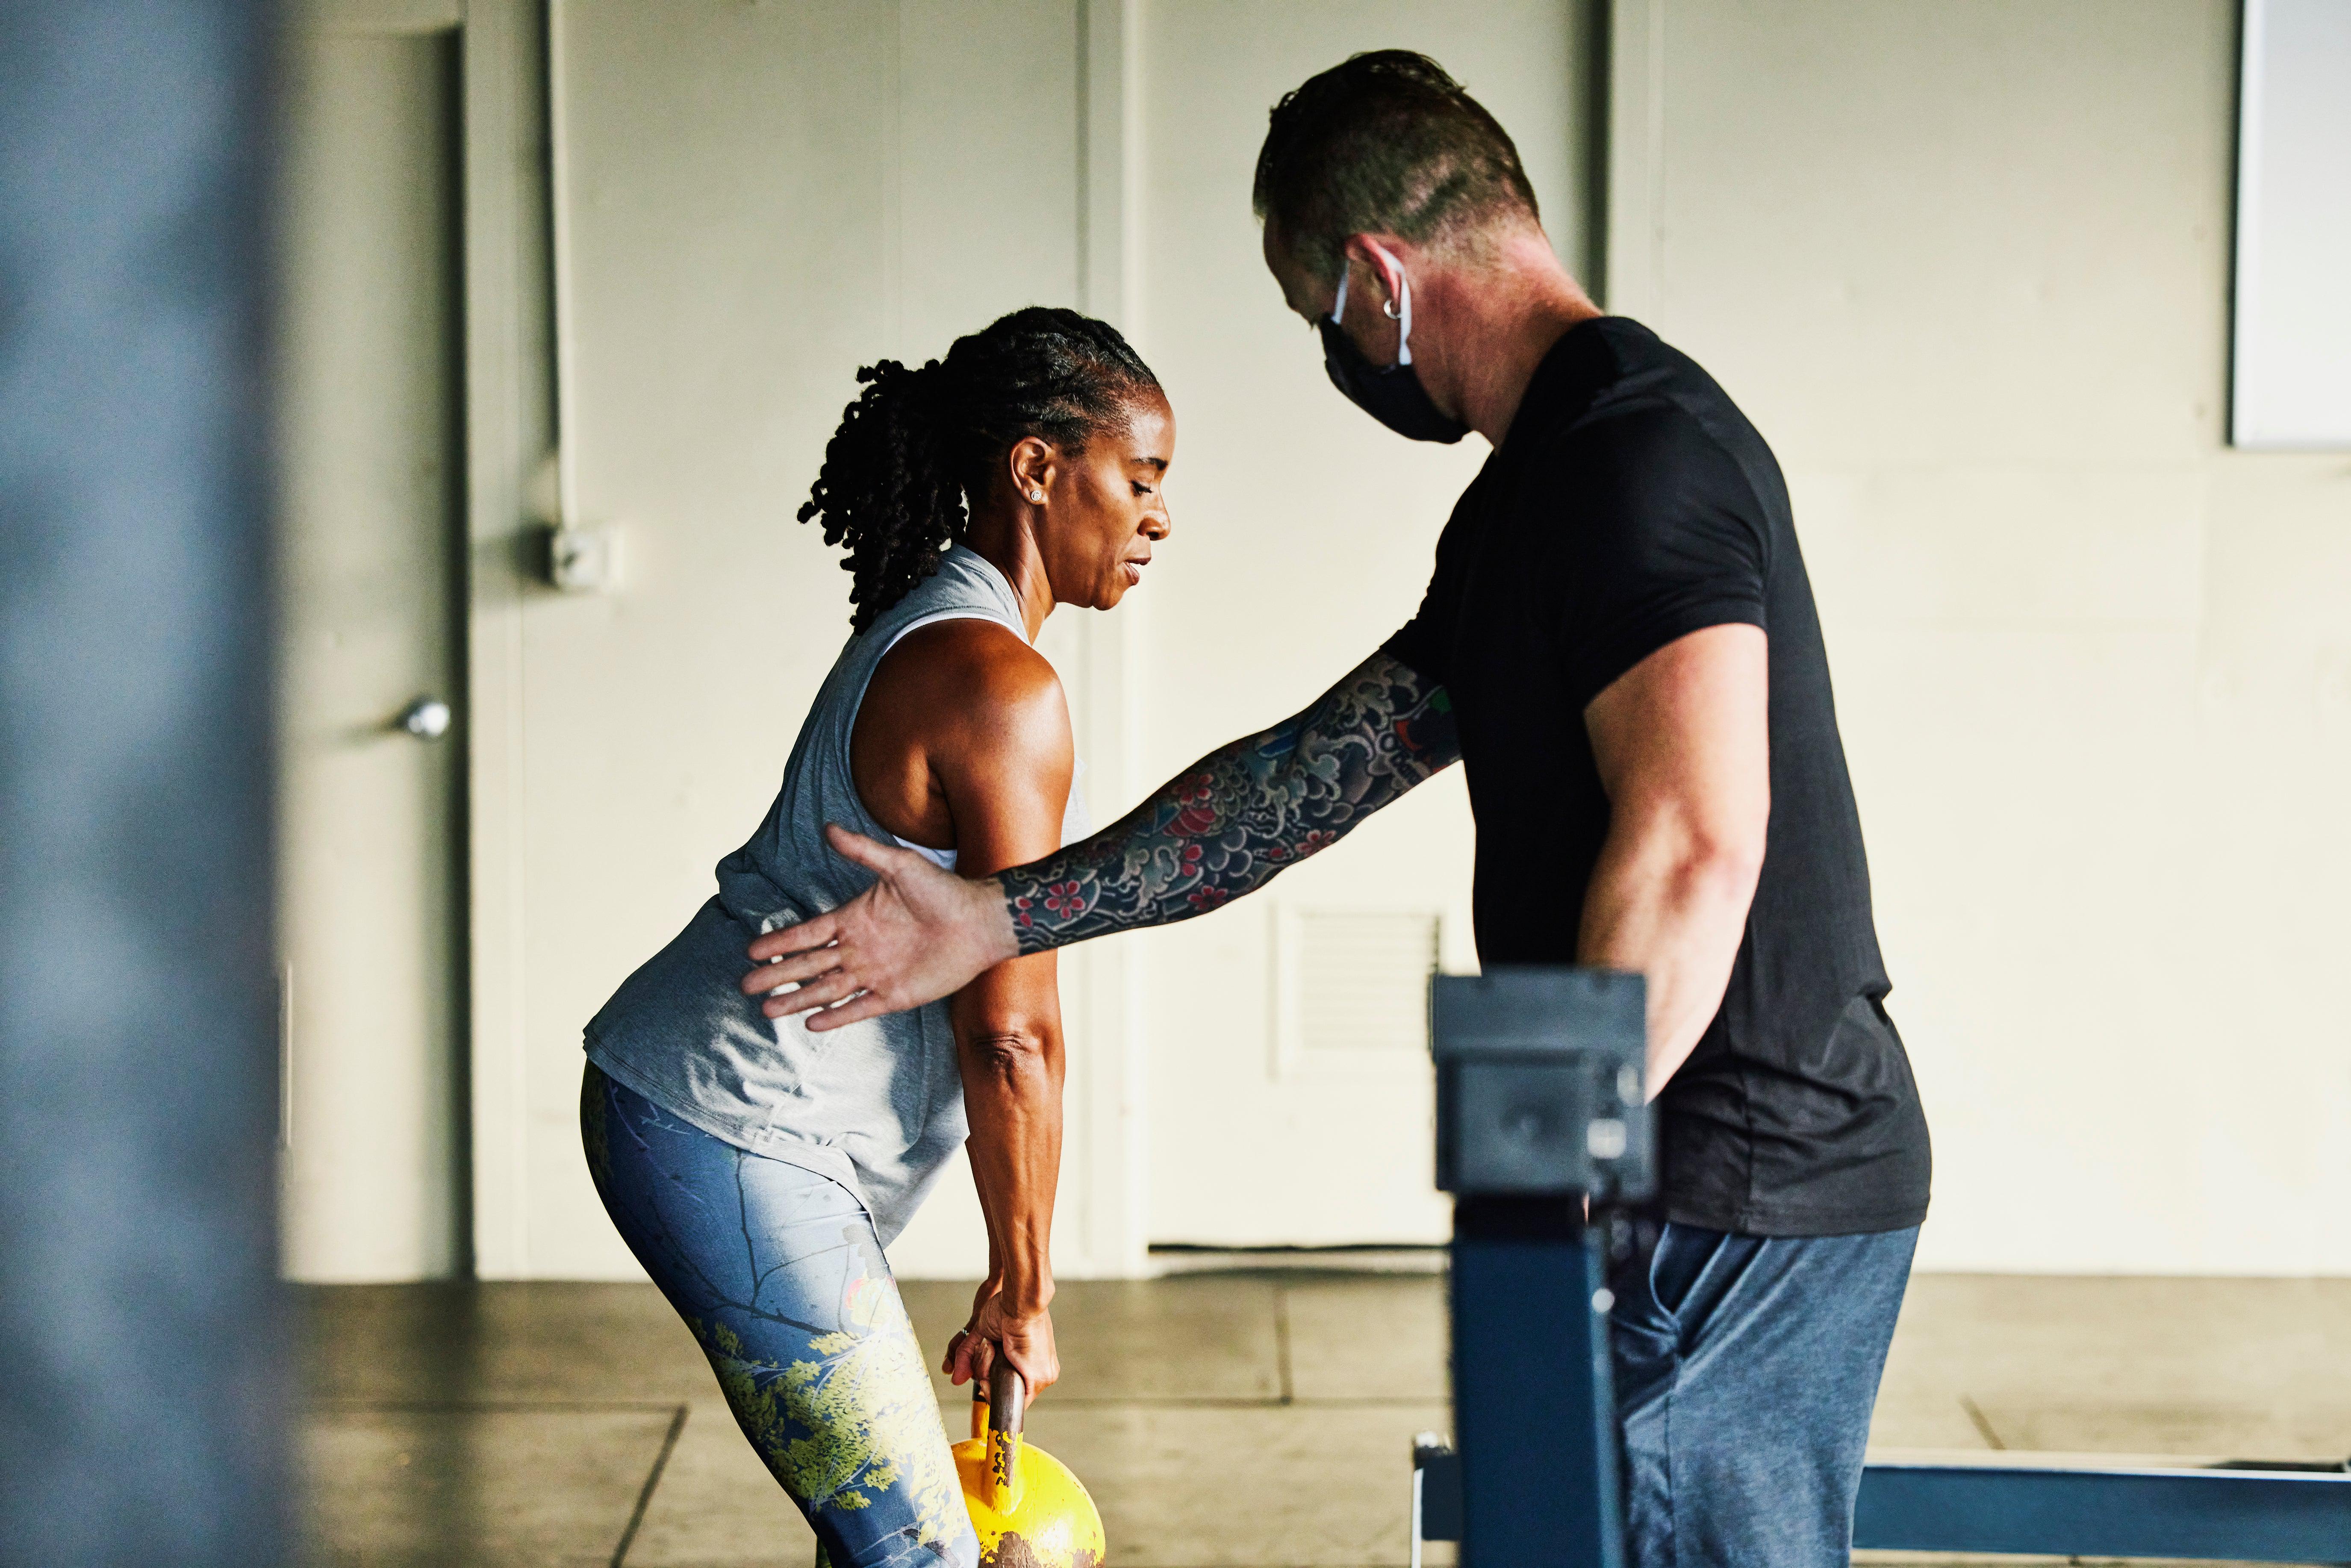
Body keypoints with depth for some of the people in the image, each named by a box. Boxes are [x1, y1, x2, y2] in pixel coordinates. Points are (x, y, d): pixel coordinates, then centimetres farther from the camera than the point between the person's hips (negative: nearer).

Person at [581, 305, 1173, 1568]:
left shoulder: (925, 635, 16)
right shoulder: (1000, 690, -17)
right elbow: (1009, 1037, -18)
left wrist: (1012, 1278, 20)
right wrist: (1025, 1297, -7)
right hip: (732, 1138, -11)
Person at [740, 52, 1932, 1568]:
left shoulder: (1638, 456, -16)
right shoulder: (1539, 491, 17)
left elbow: (1690, 848, -27)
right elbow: (1317, 769, 21)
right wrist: (1002, 919, 21)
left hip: (1730, 1197, -10)